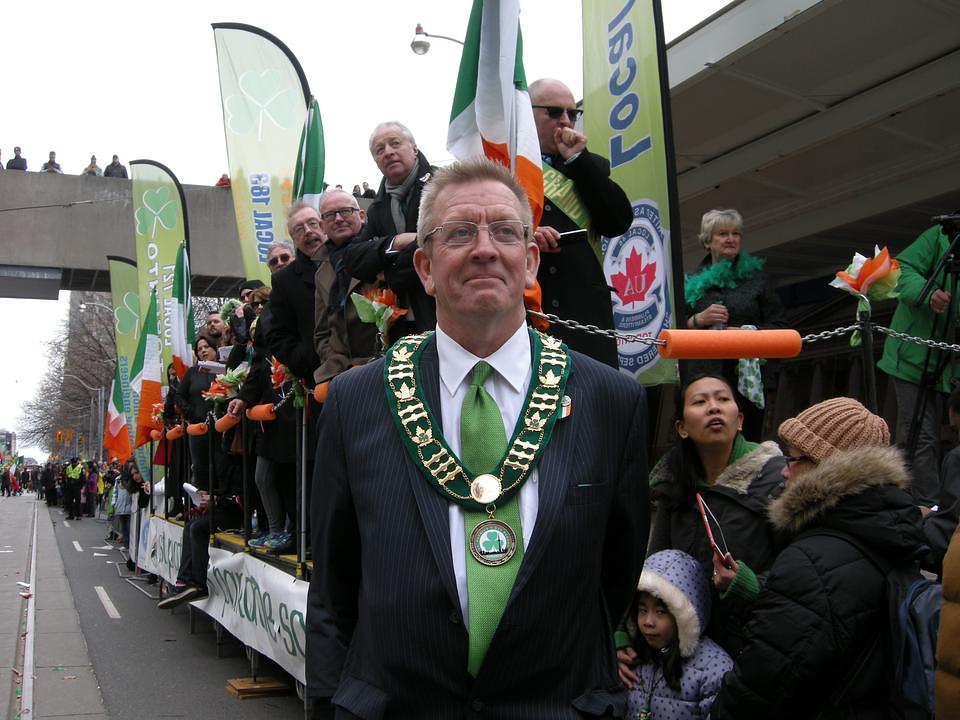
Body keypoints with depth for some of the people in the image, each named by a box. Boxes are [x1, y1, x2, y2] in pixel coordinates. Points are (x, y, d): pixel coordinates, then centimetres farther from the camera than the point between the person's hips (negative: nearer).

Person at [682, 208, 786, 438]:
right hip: (702, 375, 0)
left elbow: (779, 325, 9)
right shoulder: (692, 282, 14)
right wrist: (699, 320, -7)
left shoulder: (755, 276, 15)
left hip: (745, 376, 0)